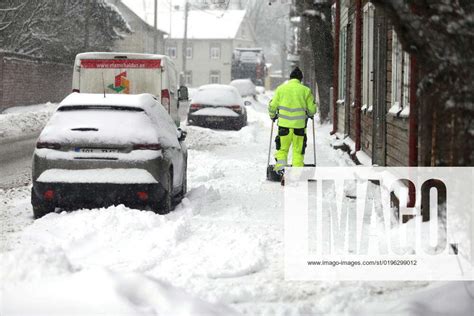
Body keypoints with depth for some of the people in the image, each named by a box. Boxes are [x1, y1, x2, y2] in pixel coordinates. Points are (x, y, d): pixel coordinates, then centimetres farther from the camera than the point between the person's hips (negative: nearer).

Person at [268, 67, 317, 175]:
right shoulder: (306, 90, 2)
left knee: (282, 148, 12)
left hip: (284, 124, 0)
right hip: (300, 125, 0)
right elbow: (312, 109, 4)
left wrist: (273, 116, 24)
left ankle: (280, 165, -8)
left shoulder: (281, 88, 4)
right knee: (298, 150, 7)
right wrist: (310, 114, 26)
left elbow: (273, 106, 4)